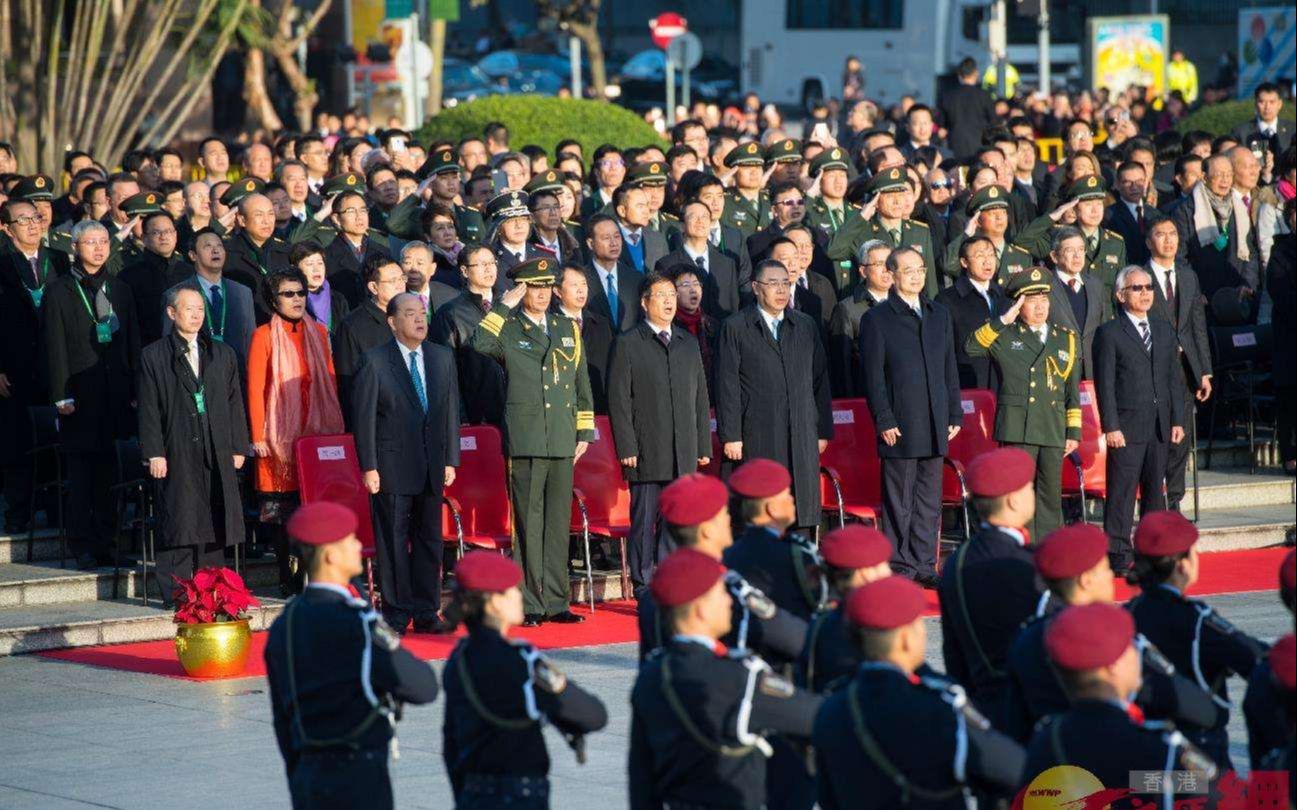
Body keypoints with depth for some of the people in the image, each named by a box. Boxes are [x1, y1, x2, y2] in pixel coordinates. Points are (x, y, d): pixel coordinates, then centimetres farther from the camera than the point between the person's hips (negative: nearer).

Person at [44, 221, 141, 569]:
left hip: (116, 394, 4)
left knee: (109, 475, 3)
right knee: (81, 475, -3)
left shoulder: (119, 291, 15)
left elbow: (132, 344, 15)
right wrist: (61, 395, -10)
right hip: (80, 395, -4)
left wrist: (134, 389, 6)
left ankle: (106, 543, 8)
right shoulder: (58, 291, 2)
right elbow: (54, 346, -3)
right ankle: (82, 546, 0)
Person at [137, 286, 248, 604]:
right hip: (176, 455, -4)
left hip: (217, 455, 4)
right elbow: (149, 409, -1)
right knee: (178, 527, -6)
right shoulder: (154, 357, 3)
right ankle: (175, 595, -2)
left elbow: (234, 403, 14)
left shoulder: (223, 354, 15)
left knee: (214, 528, 4)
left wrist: (238, 447, 7)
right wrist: (154, 453, -8)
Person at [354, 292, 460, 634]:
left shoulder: (442, 357, 10)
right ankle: (396, 615, 6)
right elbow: (363, 416, -7)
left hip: (431, 465, 5)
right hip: (393, 463, -5)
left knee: (430, 539, 8)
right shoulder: (374, 361, -6)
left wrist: (451, 459, 6)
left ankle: (426, 613, 16)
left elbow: (451, 410, 11)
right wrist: (368, 466, -11)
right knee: (393, 541, 0)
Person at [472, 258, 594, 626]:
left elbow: (582, 384, 18)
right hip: (525, 442, -5)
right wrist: (505, 306, -17)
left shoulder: (568, 328, 15)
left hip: (562, 441, 5)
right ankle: (531, 605, 1)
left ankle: (556, 602, 13)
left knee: (558, 523, 8)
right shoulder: (508, 330, 0)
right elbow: (480, 343, -24)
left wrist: (584, 432, 13)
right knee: (529, 524, -3)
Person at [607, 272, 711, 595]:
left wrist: (704, 445, 10)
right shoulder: (627, 344, 0)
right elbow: (619, 400, -4)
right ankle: (644, 589, 4)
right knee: (644, 522, -1)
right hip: (647, 454, -4)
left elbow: (700, 397, 16)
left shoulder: (689, 343, 15)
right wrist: (626, 448, -11)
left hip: (684, 454, 4)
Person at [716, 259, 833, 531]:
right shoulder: (735, 327, 3)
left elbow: (820, 380, 16)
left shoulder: (806, 326, 16)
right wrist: (730, 436, -8)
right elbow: (727, 384, -2)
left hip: (802, 437, 4)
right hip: (757, 438, -4)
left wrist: (823, 430, 10)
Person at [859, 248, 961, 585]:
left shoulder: (940, 316, 15)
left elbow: (950, 369, 17)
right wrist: (884, 421, -12)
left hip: (934, 426, 5)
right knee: (899, 501, -1)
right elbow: (873, 376, -5)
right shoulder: (877, 319, -2)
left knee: (929, 500, 8)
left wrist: (955, 414, 11)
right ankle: (900, 566, 4)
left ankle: (924, 564, 13)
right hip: (900, 426, -5)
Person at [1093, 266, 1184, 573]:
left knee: (1155, 490, 12)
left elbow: (1172, 378, 15)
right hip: (1127, 425, -6)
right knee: (1122, 491, -5)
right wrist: (1110, 426, -13)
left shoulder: (1165, 330, 14)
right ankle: (1118, 554, -2)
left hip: (1160, 427, 6)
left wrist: (1177, 419, 8)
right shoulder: (1109, 333, -4)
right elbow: (1104, 384, -7)